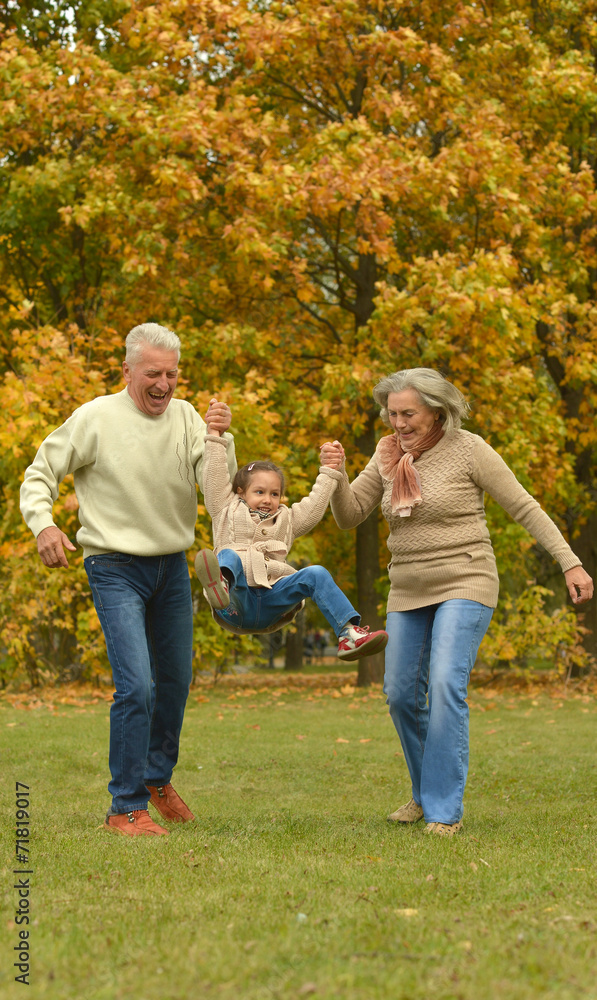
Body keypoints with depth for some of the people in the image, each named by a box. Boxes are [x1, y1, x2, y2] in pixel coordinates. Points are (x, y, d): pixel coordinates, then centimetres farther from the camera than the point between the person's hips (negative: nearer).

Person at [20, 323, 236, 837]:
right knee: (135, 685, -16)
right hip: (116, 568, -5)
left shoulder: (185, 417, 0)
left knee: (175, 680, 16)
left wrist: (221, 440, -25)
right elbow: (41, 473, -4)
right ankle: (127, 808, -6)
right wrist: (43, 525, -21)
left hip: (172, 566, 5)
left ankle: (158, 778, 40)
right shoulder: (96, 418, -12)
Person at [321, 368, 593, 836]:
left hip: (464, 586, -6)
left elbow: (525, 507, -7)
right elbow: (348, 516, 5)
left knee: (446, 687, -19)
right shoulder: (388, 455, 5)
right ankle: (426, 792, 29)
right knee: (401, 695, 6)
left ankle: (445, 810, -14)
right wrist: (336, 474, -14)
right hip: (409, 593, 6)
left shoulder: (468, 449, -10)